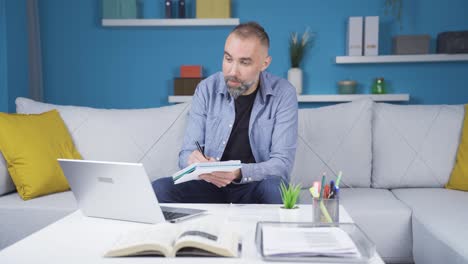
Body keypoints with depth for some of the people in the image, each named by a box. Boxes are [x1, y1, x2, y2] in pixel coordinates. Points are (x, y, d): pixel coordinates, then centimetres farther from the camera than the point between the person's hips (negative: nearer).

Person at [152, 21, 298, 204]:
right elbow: (186, 154, -2)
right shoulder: (206, 89, -2)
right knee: (159, 189, -24)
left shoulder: (283, 94, -9)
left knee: (275, 188, -36)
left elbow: (282, 163, -14)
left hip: (257, 185, -2)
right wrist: (193, 161, -29)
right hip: (210, 184, 3)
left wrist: (238, 173, -33)